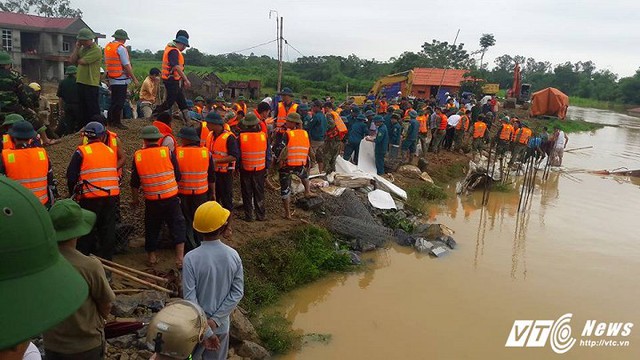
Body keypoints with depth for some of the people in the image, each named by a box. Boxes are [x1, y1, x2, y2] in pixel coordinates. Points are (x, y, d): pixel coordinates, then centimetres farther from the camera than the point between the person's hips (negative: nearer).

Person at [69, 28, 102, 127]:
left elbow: (81, 61, -17)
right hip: (81, 82, 8)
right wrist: (77, 48, 2)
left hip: (91, 84, -8)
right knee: (83, 109, 15)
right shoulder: (83, 49, 14)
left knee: (93, 109, -3)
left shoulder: (96, 50, -13)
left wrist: (77, 61, 5)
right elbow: (72, 60, 7)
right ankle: (83, 128, 24)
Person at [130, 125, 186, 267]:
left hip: (151, 201, 2)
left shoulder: (138, 156, -1)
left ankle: (152, 255, 30)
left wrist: (134, 199, 21)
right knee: (177, 226, 7)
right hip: (171, 198, -2)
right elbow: (178, 176, 0)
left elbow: (134, 182, 6)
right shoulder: (168, 152, -6)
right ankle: (180, 258, 3)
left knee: (151, 228, 19)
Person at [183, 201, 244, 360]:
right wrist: (215, 319, -11)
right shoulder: (233, 255, -13)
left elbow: (190, 299, -21)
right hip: (221, 324, 2)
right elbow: (238, 292, -11)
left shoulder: (191, 258, -21)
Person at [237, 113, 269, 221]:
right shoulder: (264, 136, -7)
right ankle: (261, 215, 16)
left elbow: (237, 155, -5)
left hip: (245, 170, -1)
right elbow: (268, 154, 2)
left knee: (247, 194, 9)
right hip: (260, 169, 1)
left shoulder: (241, 137, -12)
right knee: (259, 193, 12)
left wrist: (238, 167, 8)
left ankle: (249, 216, 14)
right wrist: (266, 167, 12)